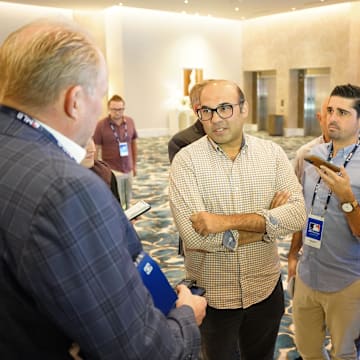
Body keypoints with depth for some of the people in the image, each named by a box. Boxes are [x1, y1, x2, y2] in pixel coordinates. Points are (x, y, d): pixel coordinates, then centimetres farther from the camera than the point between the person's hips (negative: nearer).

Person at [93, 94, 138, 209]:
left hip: (128, 169, 4)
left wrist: (134, 165, 15)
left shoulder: (130, 122, 2)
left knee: (127, 201, 11)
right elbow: (96, 149, -5)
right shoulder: (101, 125, -10)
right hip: (112, 170, -4)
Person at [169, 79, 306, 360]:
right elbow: (193, 235, -24)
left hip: (266, 288, 3)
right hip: (211, 294, -3)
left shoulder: (272, 153, -5)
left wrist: (228, 221, -26)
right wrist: (266, 223, -17)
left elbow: (298, 214, -15)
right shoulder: (186, 160, -14)